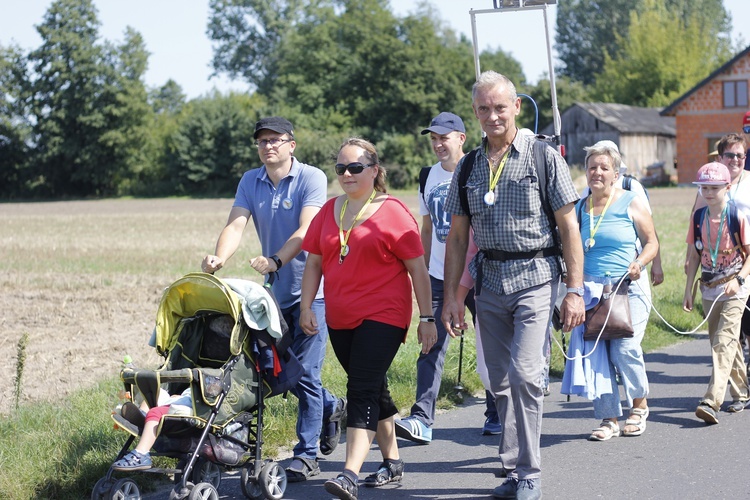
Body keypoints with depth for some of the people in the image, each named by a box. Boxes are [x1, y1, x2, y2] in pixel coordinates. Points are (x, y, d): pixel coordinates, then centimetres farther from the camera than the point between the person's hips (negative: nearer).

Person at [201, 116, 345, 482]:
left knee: (305, 372, -6)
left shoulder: (312, 178, -10)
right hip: (275, 291, 6)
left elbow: (306, 230, -22)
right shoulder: (250, 182, 6)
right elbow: (236, 225, -7)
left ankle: (307, 456, 3)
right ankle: (331, 408, 39)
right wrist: (219, 258, -27)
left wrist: (275, 260, -37)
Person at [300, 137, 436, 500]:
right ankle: (392, 462, 29)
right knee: (375, 390, 16)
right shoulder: (329, 211, 10)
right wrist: (306, 307, 3)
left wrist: (427, 318, -6)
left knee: (362, 390, -15)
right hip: (340, 320, 6)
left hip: (383, 317, -6)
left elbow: (418, 269, -5)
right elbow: (313, 263, 14)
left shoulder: (392, 212, -6)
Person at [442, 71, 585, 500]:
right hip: (490, 280, 5)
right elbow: (458, 236, 14)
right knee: (502, 382, 8)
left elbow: (569, 226, -2)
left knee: (525, 374, -16)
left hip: (535, 276, -5)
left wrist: (575, 290, -7)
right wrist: (451, 296, 9)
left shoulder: (544, 157, -1)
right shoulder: (469, 167, 10)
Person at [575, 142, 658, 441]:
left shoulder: (631, 203, 2)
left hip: (628, 289, -3)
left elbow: (652, 242, 6)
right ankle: (609, 419, 7)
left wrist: (639, 262, -13)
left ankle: (639, 405, 10)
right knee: (596, 352, -3)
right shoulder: (579, 208, 11)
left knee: (625, 347, -15)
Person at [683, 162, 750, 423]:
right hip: (709, 289, 5)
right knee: (724, 342, 13)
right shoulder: (699, 218, 4)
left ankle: (712, 402, -23)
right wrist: (689, 289, 9)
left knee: (724, 342, -14)